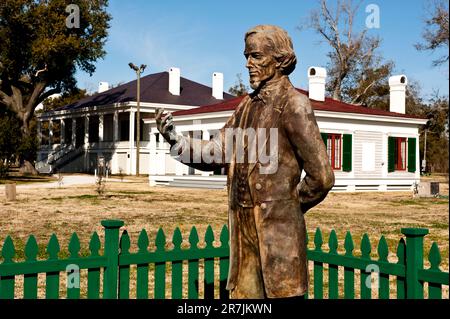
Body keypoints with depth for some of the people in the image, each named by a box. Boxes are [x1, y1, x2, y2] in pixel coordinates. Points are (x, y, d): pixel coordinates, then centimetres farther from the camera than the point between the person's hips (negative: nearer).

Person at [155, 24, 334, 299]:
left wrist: (290, 207, 0)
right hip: (244, 230, 7)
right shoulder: (248, 106, 13)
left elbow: (322, 177, -12)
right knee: (245, 293, 14)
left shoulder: (293, 104, -11)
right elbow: (215, 154, 10)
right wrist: (175, 139, -3)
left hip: (278, 233, -7)